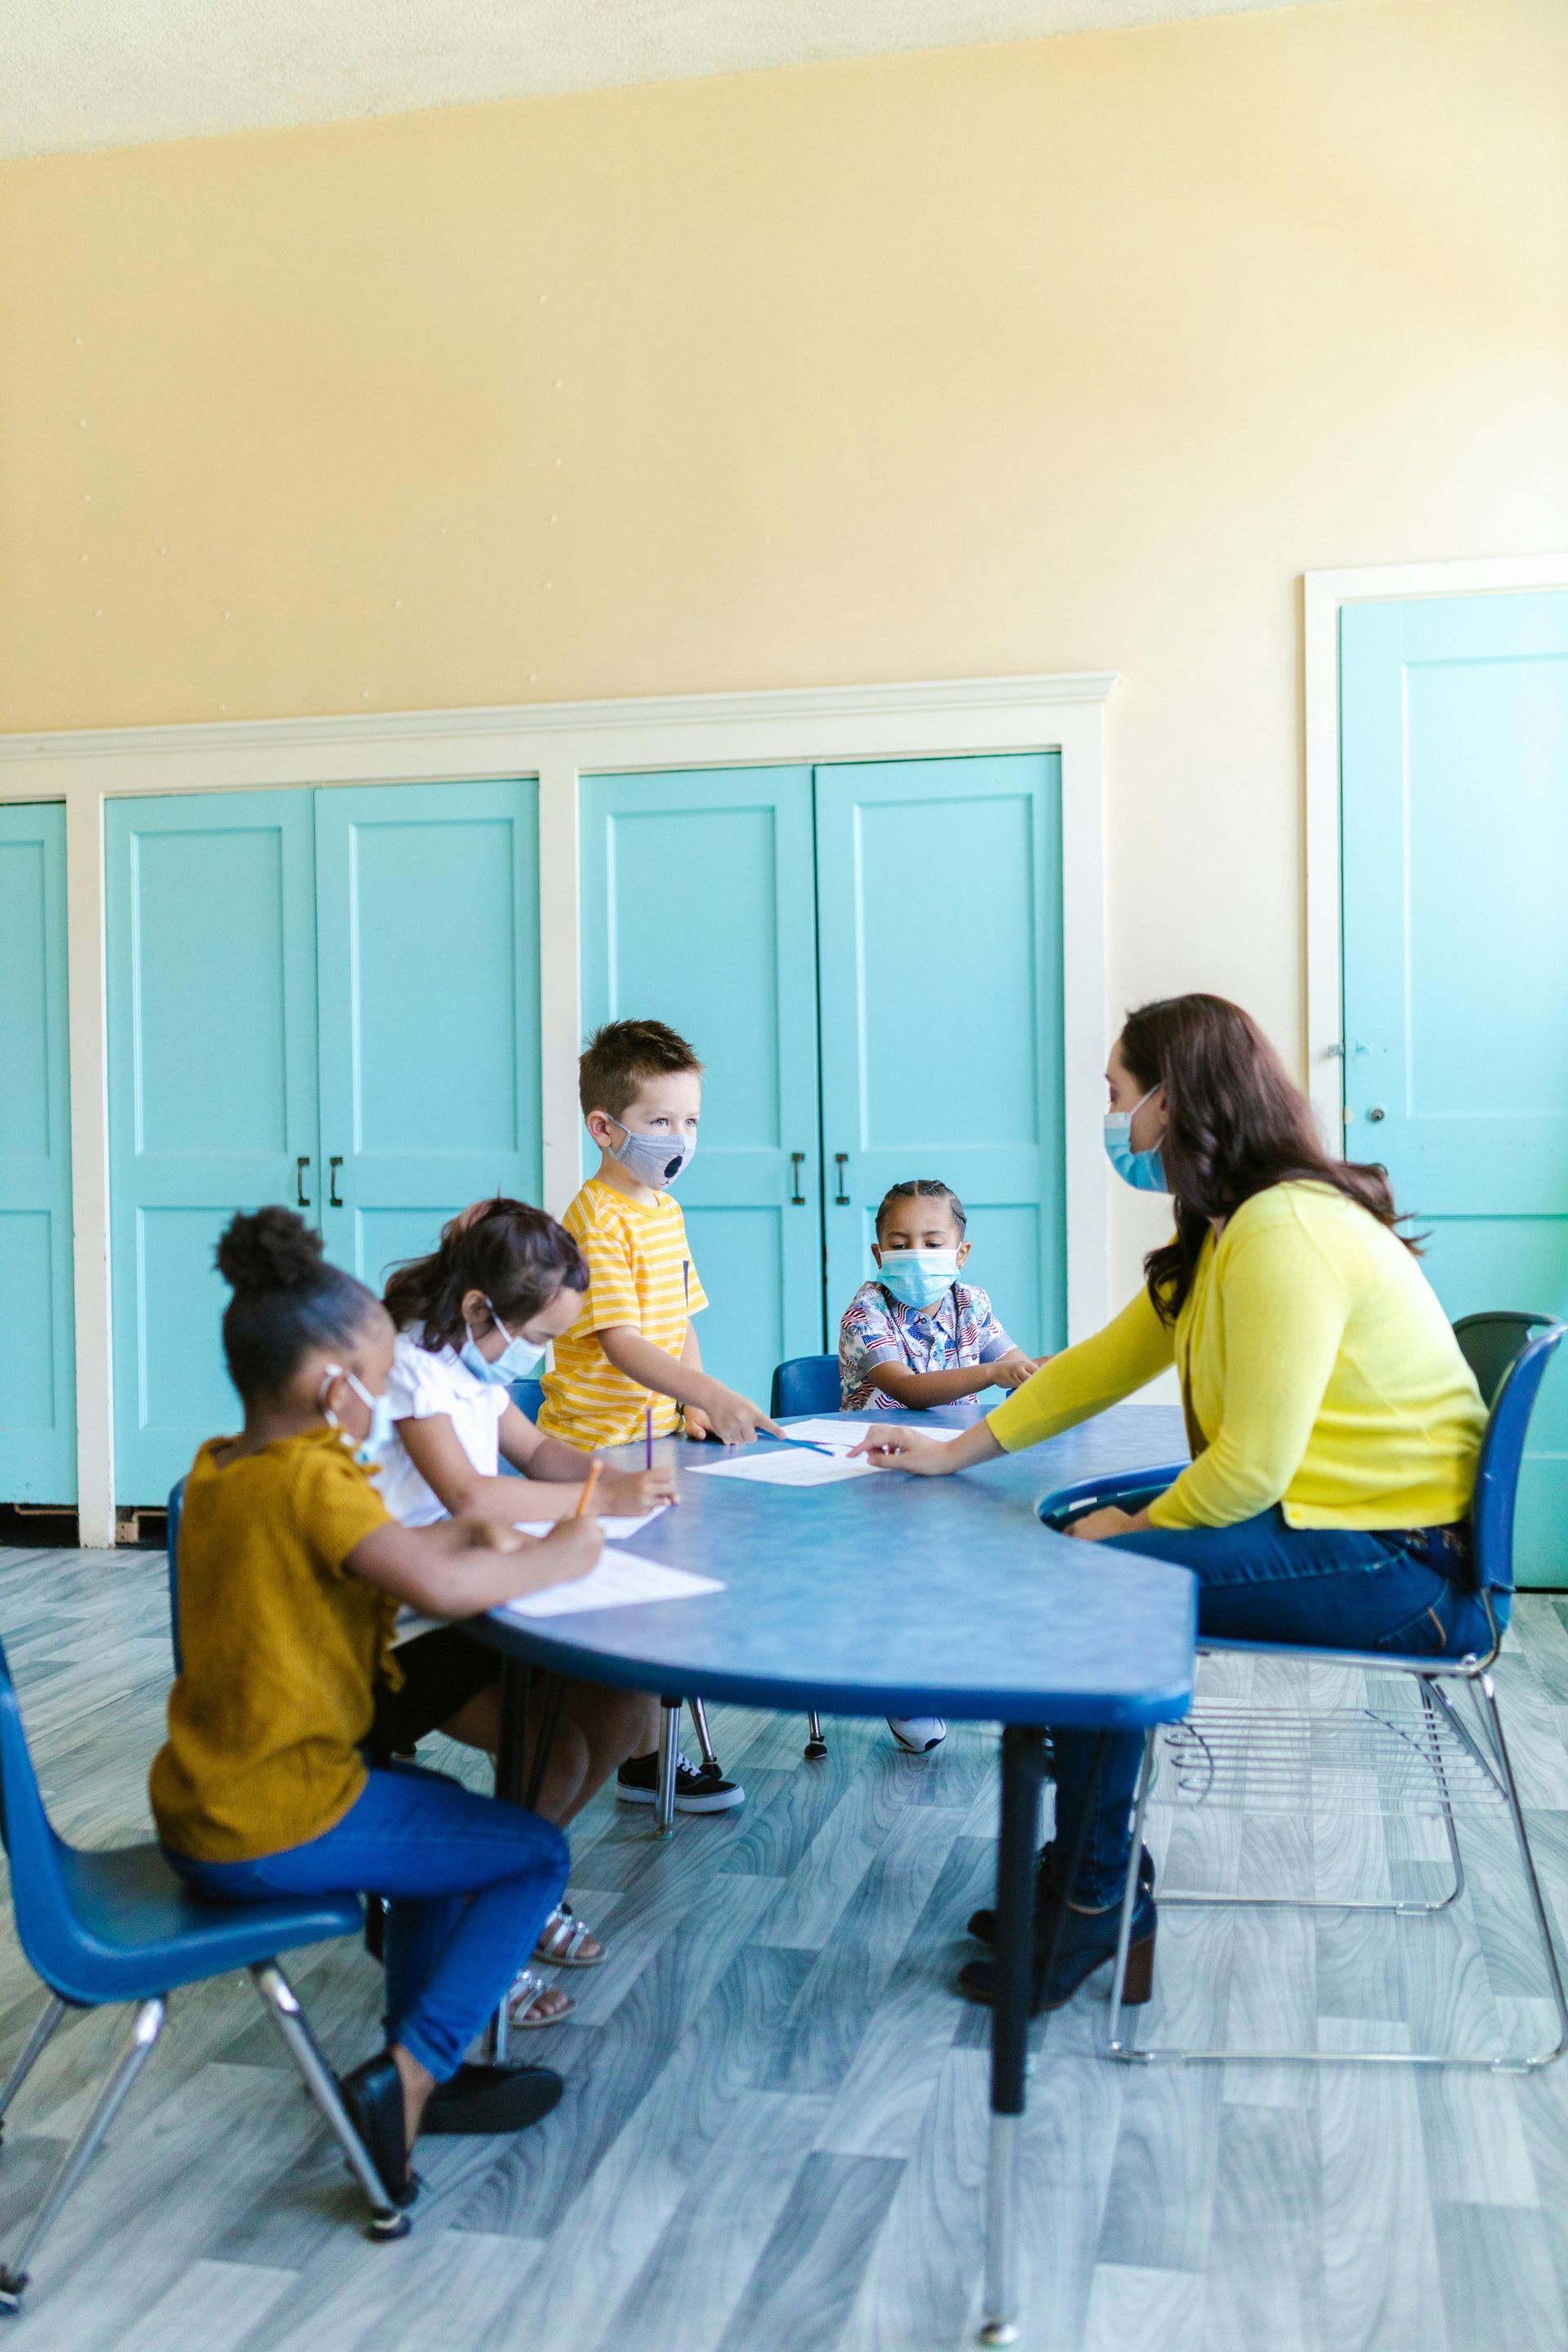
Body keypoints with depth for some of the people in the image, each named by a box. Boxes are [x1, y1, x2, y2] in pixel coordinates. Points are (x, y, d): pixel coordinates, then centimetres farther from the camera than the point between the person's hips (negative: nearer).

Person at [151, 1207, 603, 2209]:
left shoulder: (216, 1472, 7)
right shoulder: (312, 1479, -21)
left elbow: (377, 1552, 18)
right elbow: (440, 1587, -35)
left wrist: (465, 1531, 4)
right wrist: (559, 1557, -19)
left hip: (197, 1813, 9)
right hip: (279, 1830, -9)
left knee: (444, 1810, 29)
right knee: (537, 1852, 5)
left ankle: (423, 2068, 30)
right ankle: (406, 2080, 1)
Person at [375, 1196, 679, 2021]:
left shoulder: (475, 1363, 9)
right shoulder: (410, 1367, -20)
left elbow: (538, 1453, 22)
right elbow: (469, 1494, -32)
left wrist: (615, 1474, 2)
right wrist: (603, 1498, -27)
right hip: (400, 1630, -9)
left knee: (624, 1711, 0)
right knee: (555, 1749, -22)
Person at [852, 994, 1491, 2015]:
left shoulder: (1283, 1233, -22)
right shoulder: (1230, 1230, 12)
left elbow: (1251, 1466, -25)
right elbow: (1109, 1359, 18)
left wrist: (1136, 1528, -7)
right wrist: (954, 1452, 20)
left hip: (1397, 1561, -10)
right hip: (1341, 1522, 10)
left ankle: (1099, 1895, 3)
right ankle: (1090, 1870, 16)